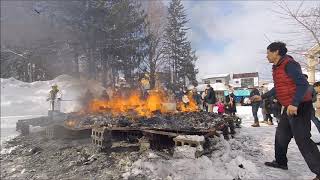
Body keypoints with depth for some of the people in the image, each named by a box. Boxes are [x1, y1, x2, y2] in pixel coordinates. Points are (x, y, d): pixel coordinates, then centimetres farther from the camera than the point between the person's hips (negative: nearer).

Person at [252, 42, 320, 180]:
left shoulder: (289, 64, -15)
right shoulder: (277, 68, 14)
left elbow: (303, 84, -24)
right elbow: (278, 88, 23)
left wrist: (294, 104, -33)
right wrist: (262, 97, 27)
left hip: (299, 106, -10)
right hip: (289, 107, 10)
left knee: (302, 139, -7)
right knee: (281, 135, 15)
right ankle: (281, 162, 29)